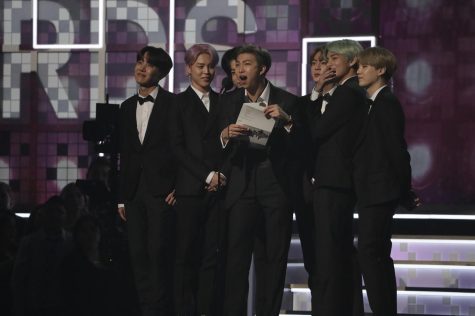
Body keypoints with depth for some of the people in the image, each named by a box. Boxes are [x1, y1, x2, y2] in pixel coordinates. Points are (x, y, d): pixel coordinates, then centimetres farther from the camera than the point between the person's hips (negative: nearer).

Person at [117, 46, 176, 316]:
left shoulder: (173, 104, -1)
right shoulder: (127, 107, 16)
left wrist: (179, 188, -11)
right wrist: (122, 197, 14)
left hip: (162, 190, -6)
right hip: (134, 190, 6)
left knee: (159, 253, -10)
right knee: (139, 255, 4)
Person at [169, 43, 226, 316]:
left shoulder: (222, 102, 16)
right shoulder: (179, 102, 7)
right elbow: (178, 147, -1)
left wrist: (222, 175, -3)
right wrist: (206, 175, -8)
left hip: (219, 188, 2)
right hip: (191, 188, -2)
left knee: (212, 255, -1)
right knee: (187, 254, -3)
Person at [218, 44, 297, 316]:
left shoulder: (287, 101, 3)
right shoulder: (229, 101, 10)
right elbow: (218, 148, 6)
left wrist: (287, 120, -17)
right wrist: (225, 135, -15)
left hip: (276, 186, -1)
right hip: (242, 185, 1)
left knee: (273, 257, 4)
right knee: (237, 255, -8)